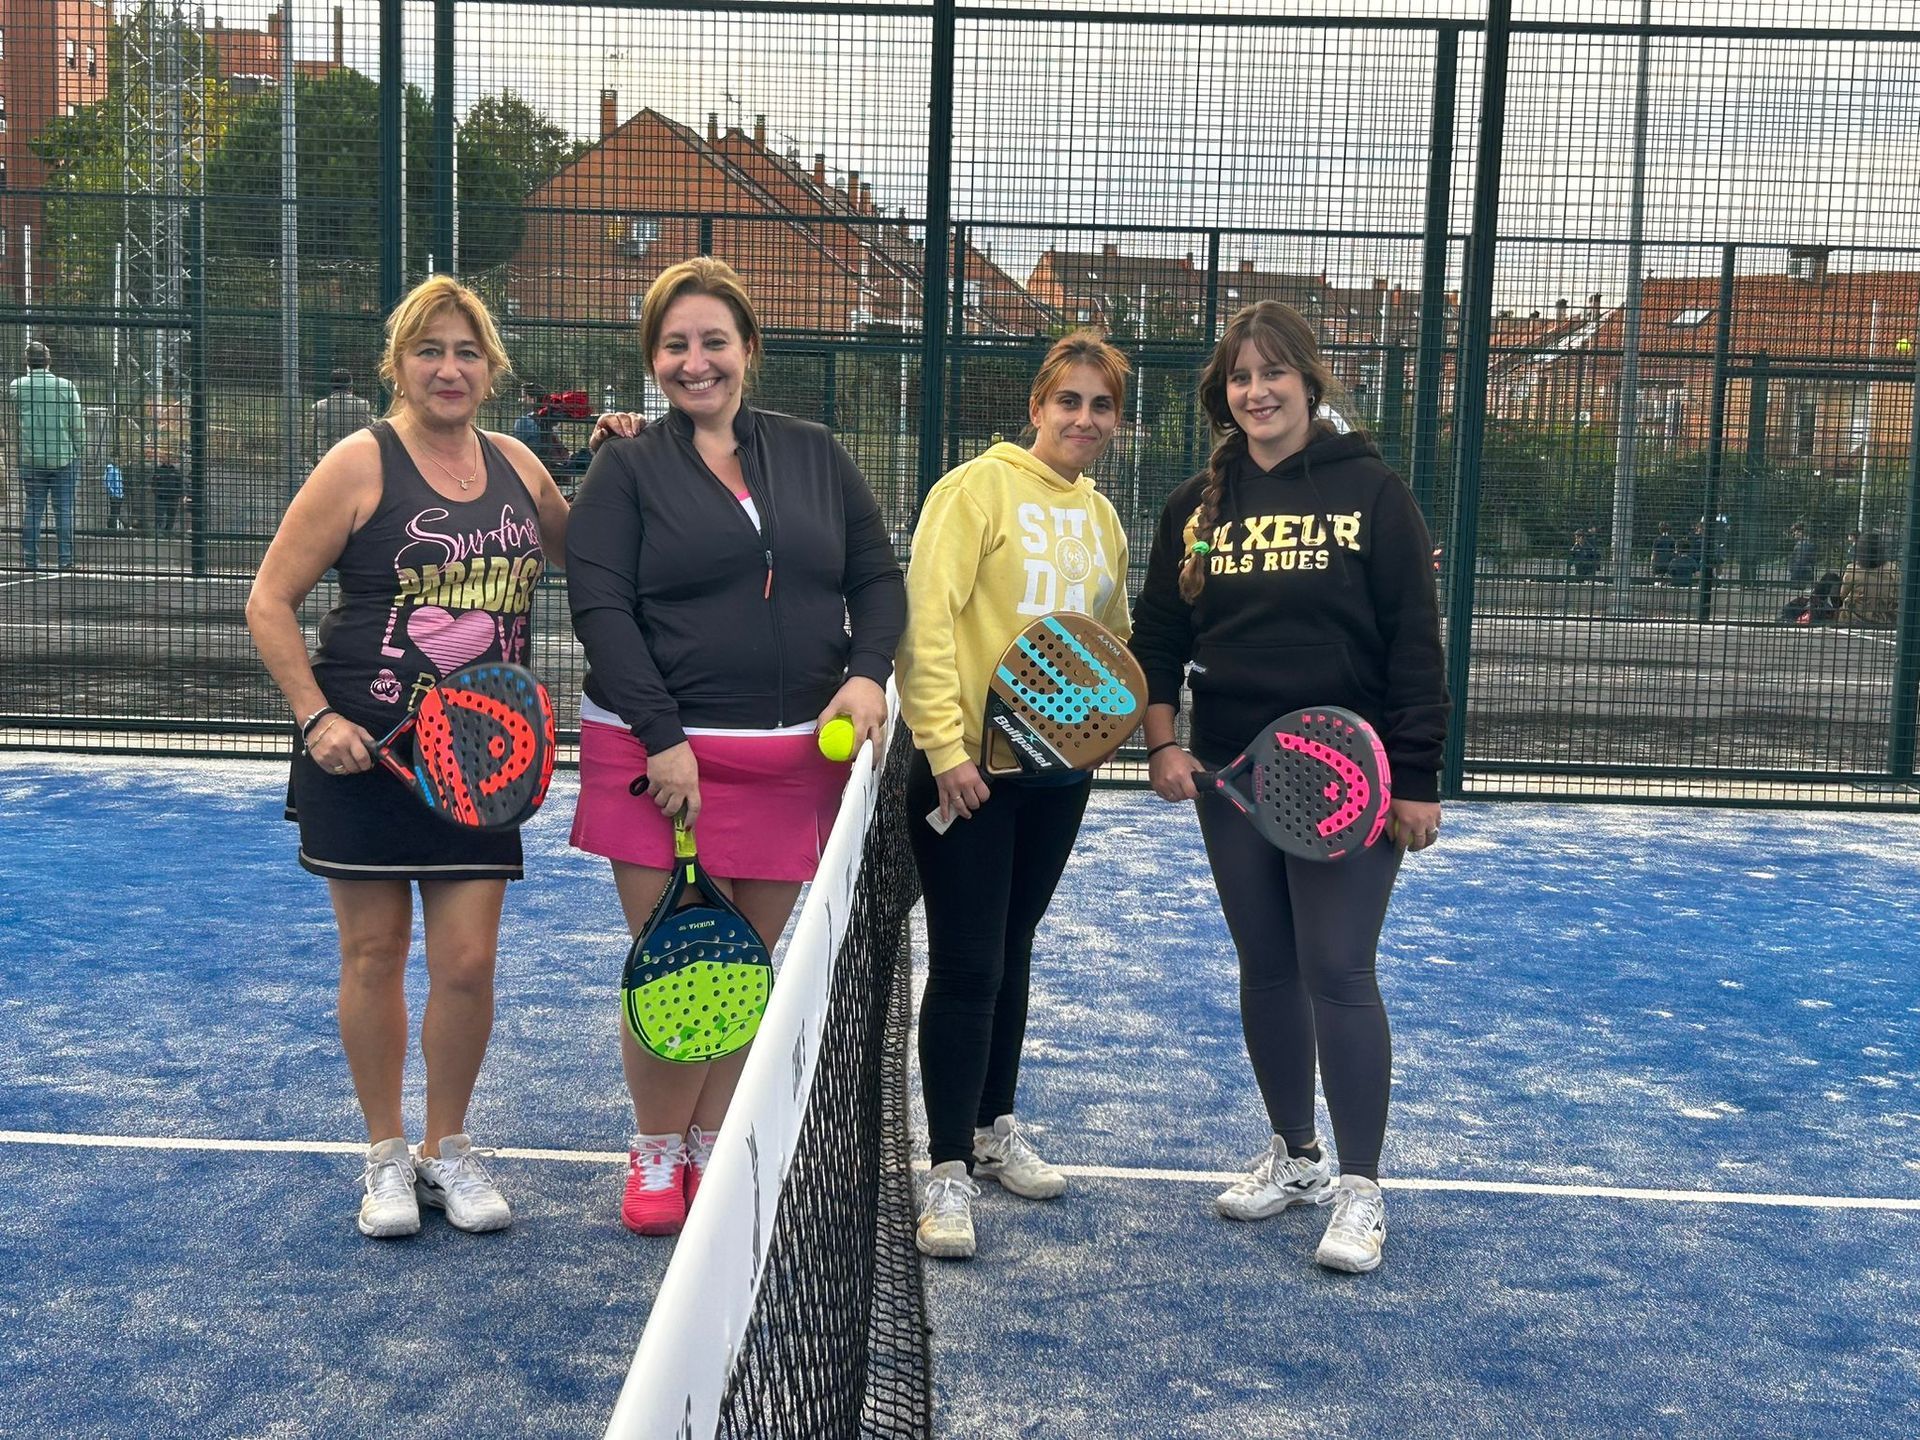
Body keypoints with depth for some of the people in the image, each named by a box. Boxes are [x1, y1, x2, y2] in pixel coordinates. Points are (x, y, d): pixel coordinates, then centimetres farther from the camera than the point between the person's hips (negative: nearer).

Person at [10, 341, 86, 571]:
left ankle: (30, 559, 5)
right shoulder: (66, 387, -4)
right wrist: (77, 452, 7)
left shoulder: (17, 387, 0)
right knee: (64, 510, 2)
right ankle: (65, 558, -1)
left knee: (32, 509, 6)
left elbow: (13, 425, 10)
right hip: (63, 457, -1)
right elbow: (78, 425, -2)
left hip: (31, 459, 1)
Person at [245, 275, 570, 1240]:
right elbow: (269, 602, -5)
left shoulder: (516, 465, 8)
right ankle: (386, 1155, 25)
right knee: (374, 953, 7)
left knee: (467, 961, 2)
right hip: (364, 752, -3)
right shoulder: (362, 464, -6)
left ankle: (448, 1149, 24)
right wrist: (316, 716, -15)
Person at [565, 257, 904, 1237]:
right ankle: (655, 1154, 23)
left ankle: (713, 1147, 28)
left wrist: (867, 670, -7)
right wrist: (662, 737, -16)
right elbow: (601, 611, -7)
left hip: (792, 761, 3)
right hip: (659, 757, -3)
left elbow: (876, 575, 12)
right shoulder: (627, 469, 2)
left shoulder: (813, 455, 11)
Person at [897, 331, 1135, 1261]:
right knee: (965, 967, -4)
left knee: (1011, 955, 17)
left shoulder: (1102, 518, 12)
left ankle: (993, 1128, 33)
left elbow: (1113, 638, 23)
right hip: (966, 767, -6)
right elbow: (924, 619, -15)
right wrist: (944, 742, -21)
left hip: (1056, 768, 6)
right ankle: (949, 1173, 6)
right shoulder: (979, 489, -9)